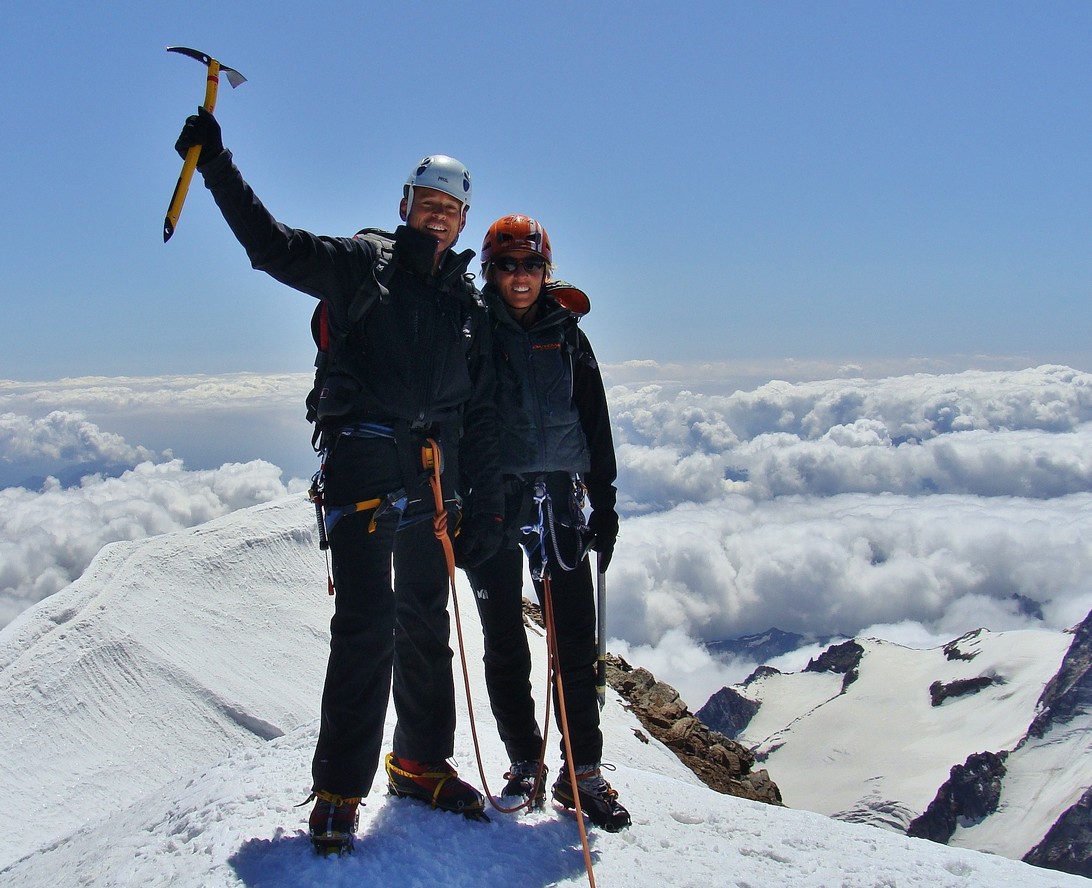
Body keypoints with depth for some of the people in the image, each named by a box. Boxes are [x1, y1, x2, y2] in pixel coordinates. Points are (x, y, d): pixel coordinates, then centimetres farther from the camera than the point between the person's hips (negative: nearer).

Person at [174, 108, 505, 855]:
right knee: (366, 624, -11)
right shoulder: (363, 262, 6)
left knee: (426, 625, 12)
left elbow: (481, 416, 14)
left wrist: (485, 508, 9)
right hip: (362, 464, -5)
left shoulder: (468, 305, 16)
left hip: (432, 476, 5)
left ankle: (422, 764, 27)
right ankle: (339, 791, -1)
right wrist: (217, 166, -17)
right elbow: (275, 245, -7)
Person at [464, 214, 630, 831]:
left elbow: (597, 427, 12)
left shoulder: (567, 336, 10)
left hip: (559, 494, 2)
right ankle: (525, 763, 19)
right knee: (504, 640, 6)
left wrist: (605, 503, 7)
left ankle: (582, 770, 9)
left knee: (577, 640, -1)